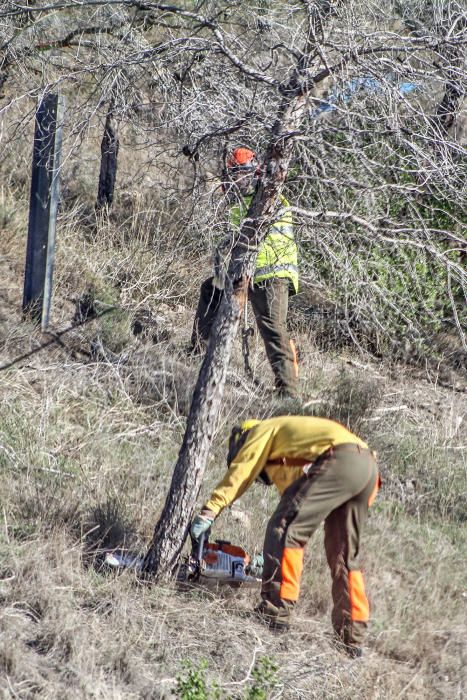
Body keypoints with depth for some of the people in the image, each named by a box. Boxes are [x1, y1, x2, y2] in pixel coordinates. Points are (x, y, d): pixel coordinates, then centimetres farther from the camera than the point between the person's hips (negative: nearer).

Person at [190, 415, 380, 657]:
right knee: (343, 558, 14)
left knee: (284, 528, -12)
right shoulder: (284, 460, 39)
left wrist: (208, 513, -2)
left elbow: (238, 473, 4)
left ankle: (275, 610, -21)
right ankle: (351, 639, 13)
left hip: (339, 461, -9)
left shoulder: (262, 431, 18)